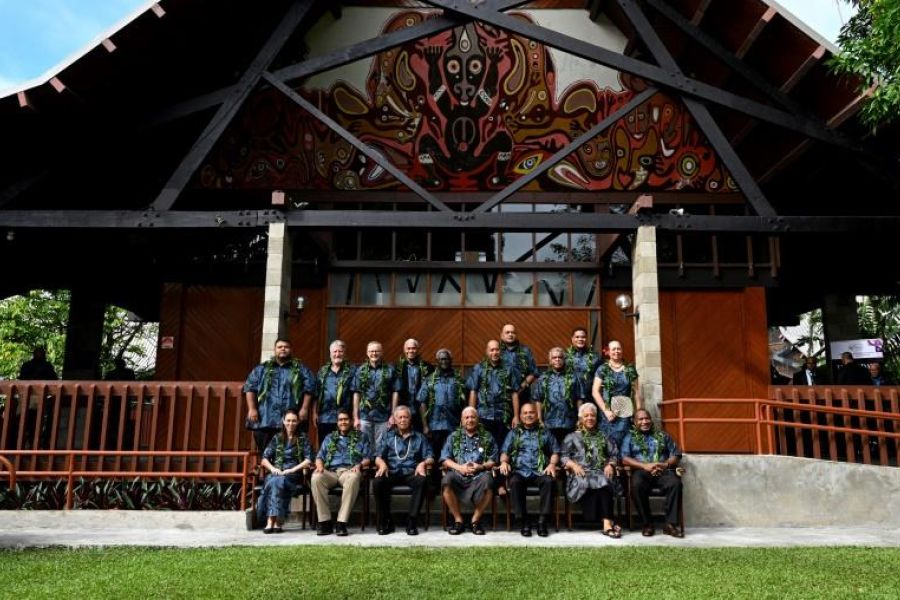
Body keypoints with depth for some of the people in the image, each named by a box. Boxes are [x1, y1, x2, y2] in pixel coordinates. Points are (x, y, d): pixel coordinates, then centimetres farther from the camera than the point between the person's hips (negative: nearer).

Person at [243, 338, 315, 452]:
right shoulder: (262, 368, 14)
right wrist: (252, 409, -2)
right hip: (264, 420, 1)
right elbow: (250, 388, 9)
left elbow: (309, 388, 3)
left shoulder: (300, 369, 11)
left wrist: (304, 409, -7)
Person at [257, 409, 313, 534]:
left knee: (278, 481, -34)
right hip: (276, 474, 2)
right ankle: (276, 520, -36)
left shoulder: (303, 439, 9)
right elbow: (264, 459, 11)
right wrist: (272, 468, -10)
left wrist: (292, 470, -13)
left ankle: (271, 520, -34)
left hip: (294, 475, -2)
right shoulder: (277, 438, 16)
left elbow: (309, 460, -2)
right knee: (274, 481, -33)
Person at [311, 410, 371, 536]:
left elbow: (368, 457, 11)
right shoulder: (329, 438, 27)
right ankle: (325, 521, -27)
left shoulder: (361, 437, 20)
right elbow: (319, 457, 21)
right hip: (330, 472, 2)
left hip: (350, 471, -2)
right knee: (316, 478, -33)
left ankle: (341, 522, -37)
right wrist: (320, 466, -2)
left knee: (353, 478, -40)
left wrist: (359, 465, -10)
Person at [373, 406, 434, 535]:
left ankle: (412, 521, -27)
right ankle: (385, 522, -17)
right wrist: (382, 464, -13)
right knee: (377, 482, -32)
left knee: (421, 481, -35)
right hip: (392, 471, 1)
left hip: (411, 472, 0)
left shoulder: (420, 437, 21)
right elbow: (378, 456, 11)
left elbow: (430, 457, 12)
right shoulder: (387, 436, 22)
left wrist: (423, 463, -11)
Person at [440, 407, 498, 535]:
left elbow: (493, 460, 10)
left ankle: (475, 520, -13)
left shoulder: (487, 437, 17)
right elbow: (445, 459, 9)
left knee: (487, 482, -35)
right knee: (446, 481, -32)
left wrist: (481, 466, -9)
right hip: (458, 474, 1)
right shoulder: (453, 437, 18)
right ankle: (458, 520, -15)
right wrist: (459, 467, -8)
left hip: (479, 474, -1)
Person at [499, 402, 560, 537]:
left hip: (540, 471, 0)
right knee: (514, 482, -34)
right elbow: (504, 451, 14)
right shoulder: (513, 433, 22)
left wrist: (552, 464, -4)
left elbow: (555, 451, 16)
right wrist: (504, 462, -8)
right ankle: (524, 522, -26)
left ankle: (542, 522, -28)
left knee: (548, 481, -33)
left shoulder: (545, 433, 22)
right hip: (519, 471, 0)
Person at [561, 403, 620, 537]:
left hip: (600, 473, 2)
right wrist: (573, 465, -10)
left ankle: (607, 524, -39)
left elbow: (614, 454, 18)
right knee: (585, 483, -38)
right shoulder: (572, 437, 20)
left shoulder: (603, 436, 27)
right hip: (580, 474, -2)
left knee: (604, 483, -35)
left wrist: (610, 465, -2)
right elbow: (563, 456, 8)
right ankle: (608, 522, -35)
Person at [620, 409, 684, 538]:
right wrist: (645, 466, -13)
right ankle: (648, 524, -21)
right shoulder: (630, 437, 17)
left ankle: (670, 524, -24)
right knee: (637, 485, -36)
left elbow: (676, 455, 14)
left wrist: (665, 464, -8)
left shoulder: (662, 435, 22)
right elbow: (624, 458, 2)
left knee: (675, 483, -32)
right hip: (642, 471, -1)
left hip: (663, 471, 2)